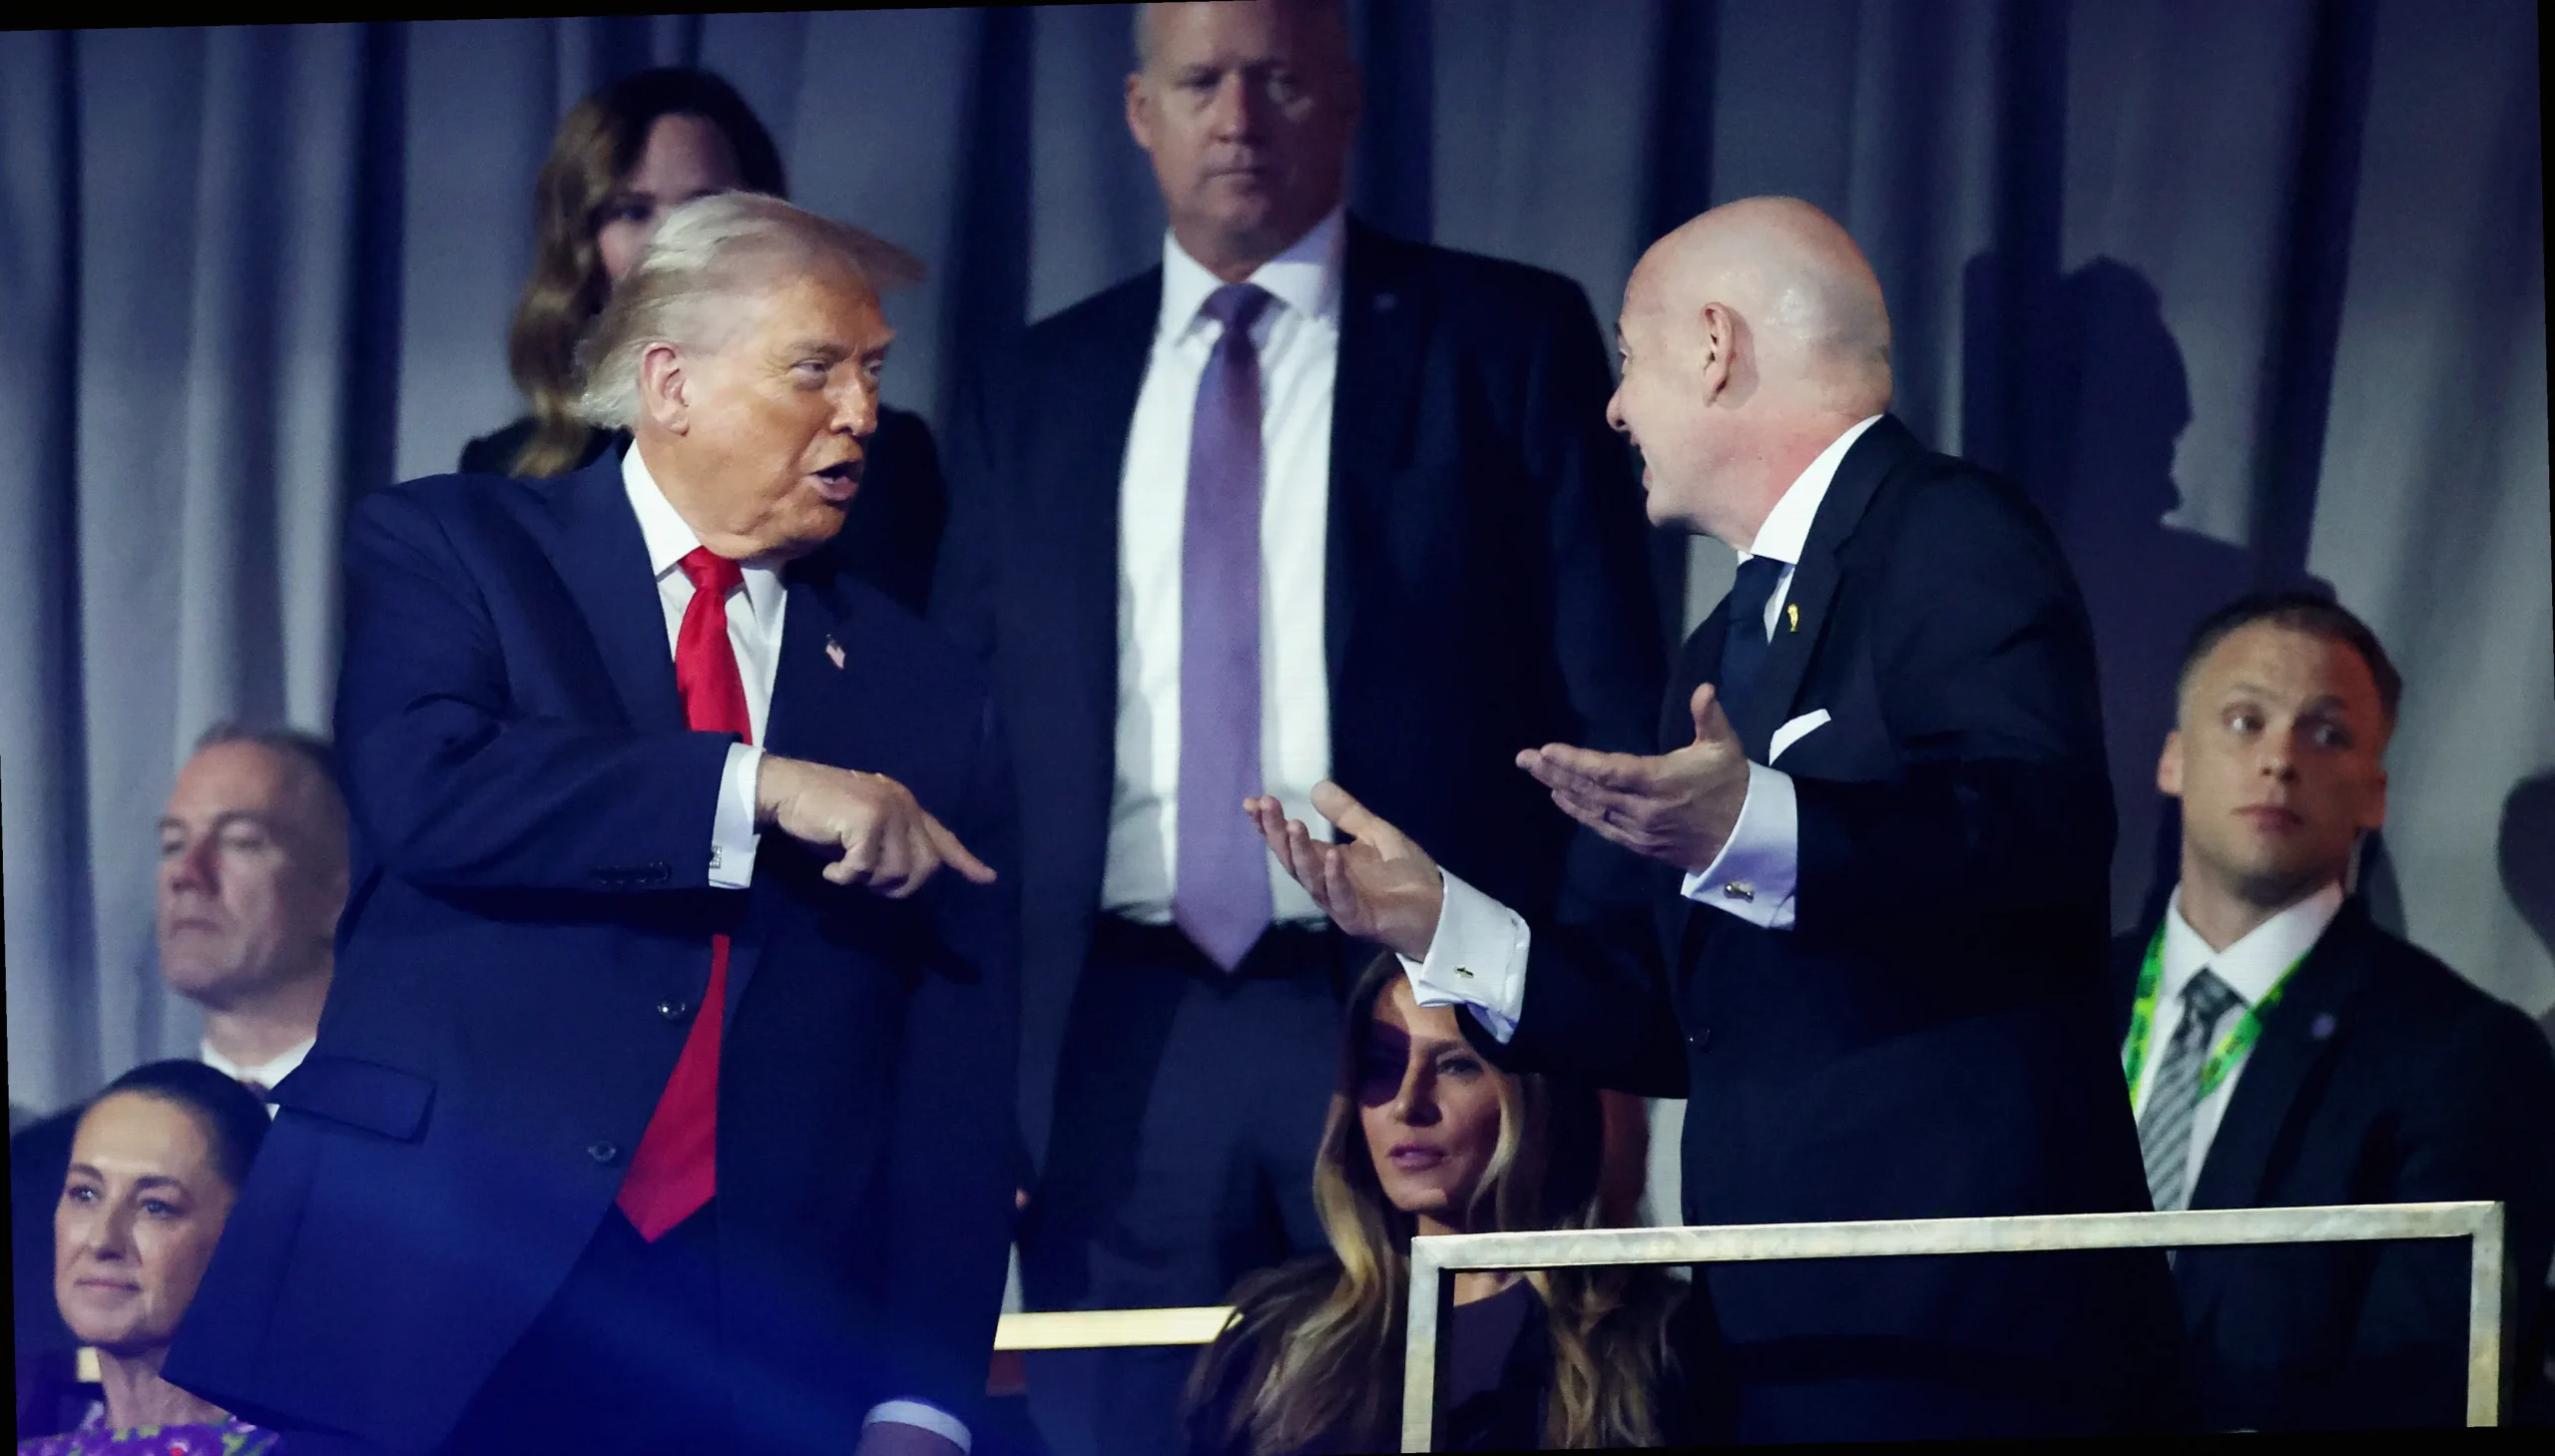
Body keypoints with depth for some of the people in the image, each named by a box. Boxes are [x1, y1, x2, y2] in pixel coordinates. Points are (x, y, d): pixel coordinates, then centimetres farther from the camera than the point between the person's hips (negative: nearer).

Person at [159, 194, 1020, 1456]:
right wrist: (761, 788, -17)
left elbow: (955, 1070, 8)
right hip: (431, 1304, -2)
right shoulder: (445, 548, 6)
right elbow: (422, 792, -15)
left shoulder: (919, 692, 13)